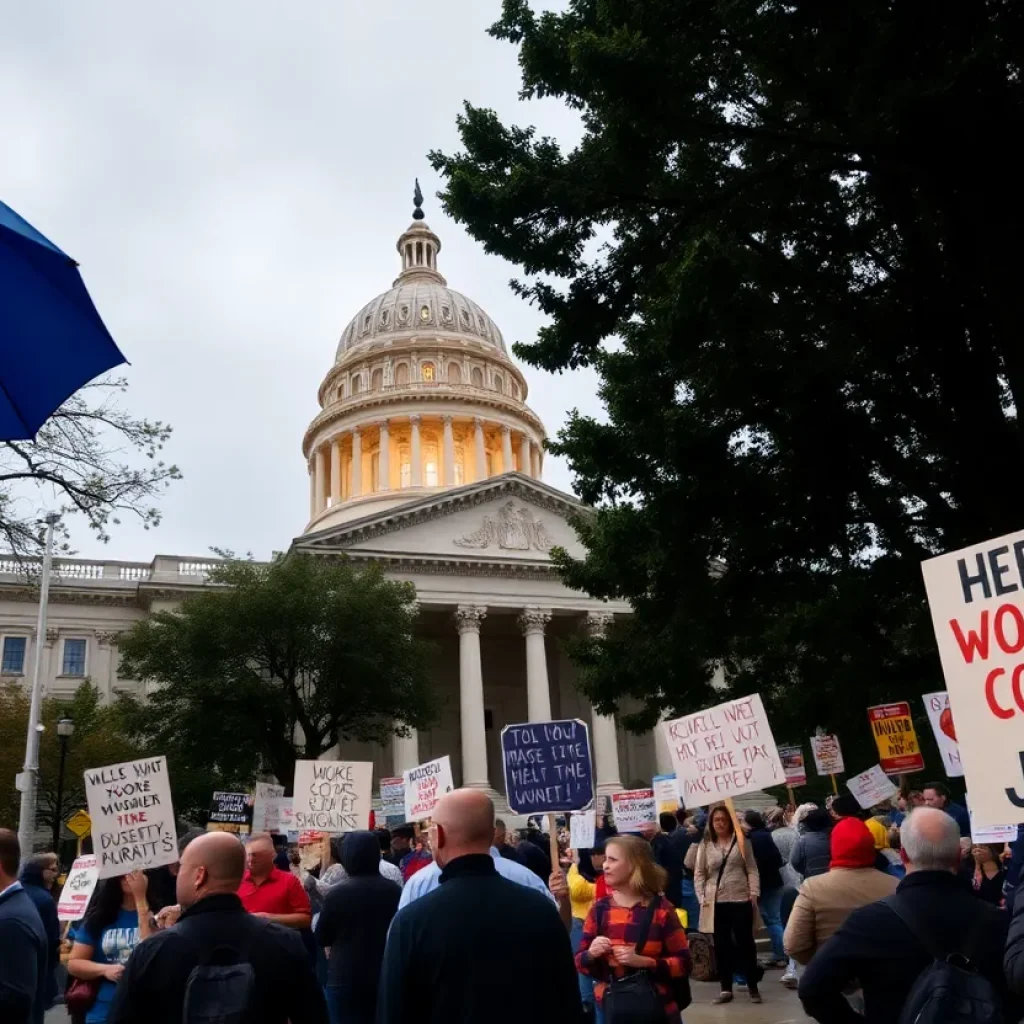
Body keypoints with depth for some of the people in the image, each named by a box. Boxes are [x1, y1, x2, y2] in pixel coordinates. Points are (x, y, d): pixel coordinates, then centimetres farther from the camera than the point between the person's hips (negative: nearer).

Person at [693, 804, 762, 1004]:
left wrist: (754, 893, -7)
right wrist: (702, 898, -3)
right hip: (716, 902, 2)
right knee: (721, 945, 7)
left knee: (745, 942, 3)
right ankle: (726, 989, 16)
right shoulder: (705, 845, 5)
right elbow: (699, 874, 5)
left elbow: (752, 869, 3)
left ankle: (753, 987, 15)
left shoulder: (741, 841, 3)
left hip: (740, 900, -1)